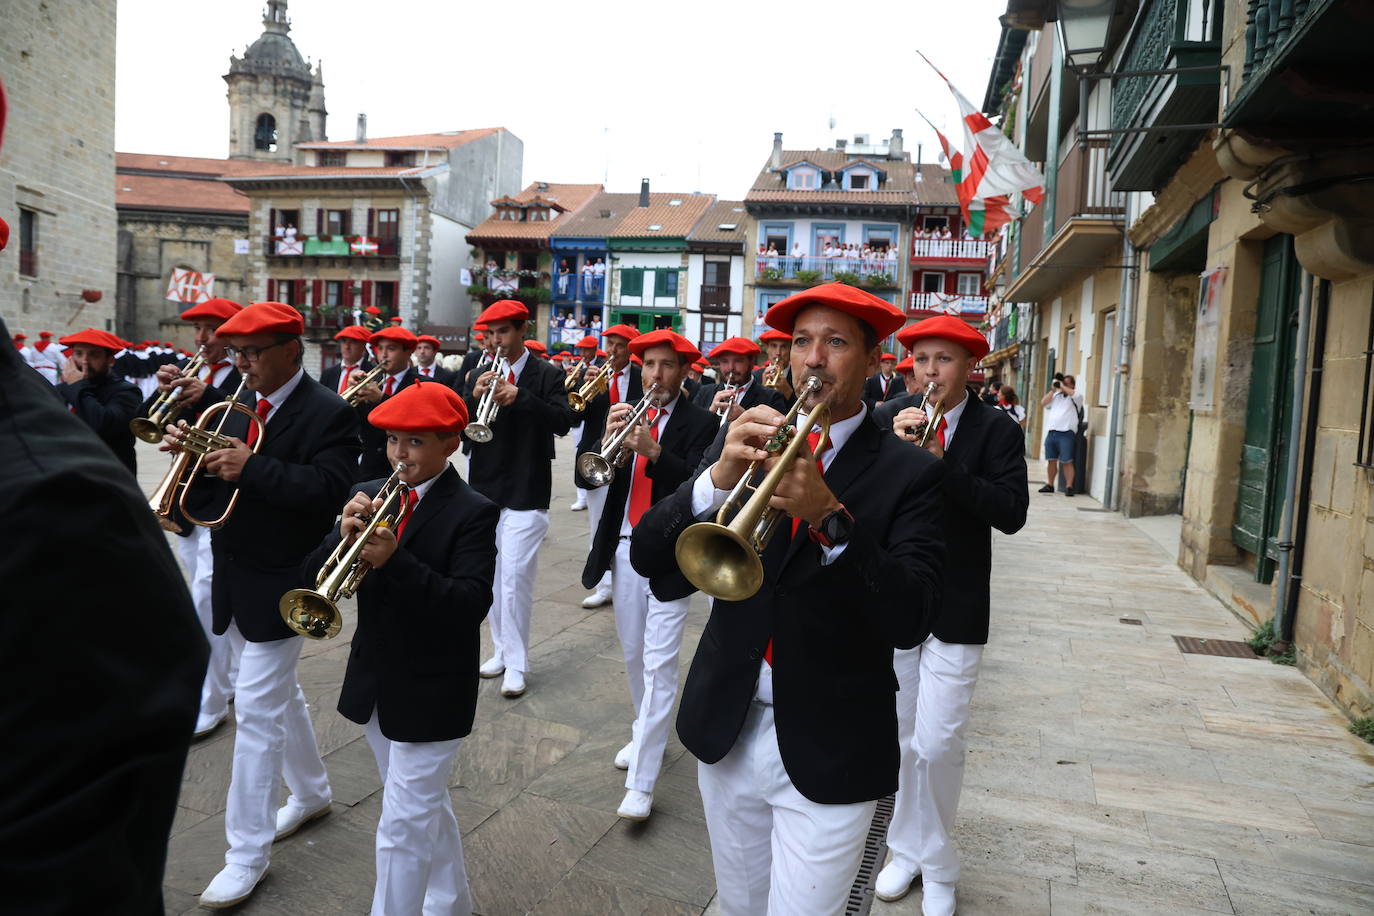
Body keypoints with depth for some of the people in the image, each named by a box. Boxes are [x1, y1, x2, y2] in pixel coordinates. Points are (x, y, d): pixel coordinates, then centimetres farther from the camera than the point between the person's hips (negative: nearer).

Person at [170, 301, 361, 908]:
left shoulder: (328, 414, -14)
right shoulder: (238, 406, 8)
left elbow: (328, 489, -26)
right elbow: (215, 481, 8)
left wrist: (251, 467, -32)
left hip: (280, 584, -8)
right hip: (232, 578, 8)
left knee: (257, 710, -3)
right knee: (278, 692, 21)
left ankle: (248, 853, 10)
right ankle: (311, 793, 42)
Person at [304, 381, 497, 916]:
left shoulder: (472, 513, -15)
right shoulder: (369, 496, 1)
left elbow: (471, 604, -25)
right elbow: (315, 580, -3)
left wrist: (395, 560, -36)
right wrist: (344, 536, -24)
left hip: (430, 694, -6)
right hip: (374, 684, 7)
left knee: (402, 830, 2)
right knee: (425, 809, 24)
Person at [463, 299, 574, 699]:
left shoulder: (547, 375, -3)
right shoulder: (479, 375, 9)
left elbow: (563, 422, -16)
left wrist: (519, 397, -28)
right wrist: (473, 397, -15)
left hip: (525, 494, -5)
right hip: (484, 490, 5)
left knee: (514, 580, -6)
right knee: (490, 579, 12)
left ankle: (516, 664, 5)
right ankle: (502, 649, 27)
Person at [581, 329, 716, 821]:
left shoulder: (701, 423, -5)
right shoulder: (627, 412, 9)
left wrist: (653, 450, -31)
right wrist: (609, 439, -20)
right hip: (624, 548, 6)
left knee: (659, 664, -6)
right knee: (633, 654, 18)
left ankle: (641, 782, -1)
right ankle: (645, 731, 39)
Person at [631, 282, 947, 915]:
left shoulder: (911, 473, -8)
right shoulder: (745, 444, 1)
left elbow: (910, 620, -18)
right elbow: (649, 558, -9)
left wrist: (830, 518, -31)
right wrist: (719, 477, -26)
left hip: (828, 751, -3)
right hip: (726, 732, 4)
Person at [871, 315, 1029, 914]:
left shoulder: (997, 431, -4)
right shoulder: (887, 418, 2)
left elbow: (1012, 512, -16)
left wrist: (940, 462, -25)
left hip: (954, 610, -3)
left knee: (937, 744, -2)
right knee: (899, 738, 15)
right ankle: (909, 849, 34)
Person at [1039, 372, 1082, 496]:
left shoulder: (1076, 397, 5)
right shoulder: (1056, 395, 19)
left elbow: (1075, 394, -18)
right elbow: (1043, 403, 9)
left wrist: (1062, 386, -6)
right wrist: (1053, 390, 4)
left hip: (1066, 433, -5)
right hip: (1051, 432, 5)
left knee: (1067, 462, -8)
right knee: (1051, 460, 10)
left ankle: (1069, 486, -7)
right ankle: (1049, 485, 17)